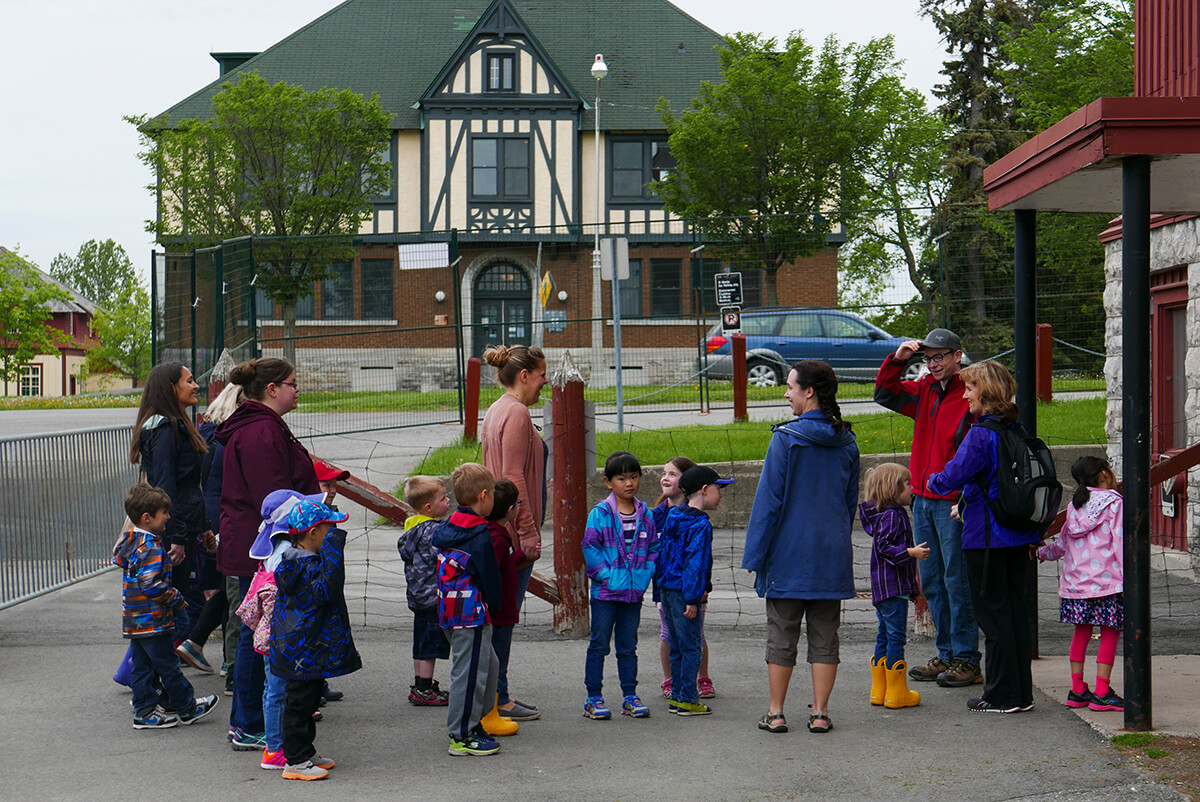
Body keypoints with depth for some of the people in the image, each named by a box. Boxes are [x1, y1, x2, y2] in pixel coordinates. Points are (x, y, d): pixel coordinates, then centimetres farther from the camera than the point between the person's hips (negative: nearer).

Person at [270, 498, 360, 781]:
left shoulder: (305, 562, 10)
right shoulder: (306, 568, -22)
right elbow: (327, 590, -34)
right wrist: (333, 551, -30)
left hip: (309, 651, 11)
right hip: (306, 651, -11)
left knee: (308, 701, 19)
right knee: (300, 702, -3)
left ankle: (305, 754, 30)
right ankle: (295, 761, 4)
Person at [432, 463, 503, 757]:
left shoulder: (446, 529, 9)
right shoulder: (480, 537, -18)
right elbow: (490, 579, -14)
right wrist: (494, 609, 2)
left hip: (449, 609, 10)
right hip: (472, 614, -10)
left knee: (488, 664, 20)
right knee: (470, 671, -2)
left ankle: (470, 723, 27)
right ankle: (462, 735, 4)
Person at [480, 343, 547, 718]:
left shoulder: (496, 411, 16)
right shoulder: (516, 413, -15)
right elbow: (514, 478, -21)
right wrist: (529, 532, -19)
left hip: (499, 528, 10)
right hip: (514, 530, -10)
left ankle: (497, 695, 18)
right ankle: (497, 699, 1)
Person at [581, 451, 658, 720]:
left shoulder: (646, 515, 7)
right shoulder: (599, 514, -6)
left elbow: (654, 548, 12)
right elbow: (590, 547, -9)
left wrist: (645, 575, -1)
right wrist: (606, 575, -15)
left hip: (634, 592, 4)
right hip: (605, 591, -4)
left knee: (628, 646, 12)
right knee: (599, 645, 2)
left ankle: (630, 696, 19)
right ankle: (594, 698, 8)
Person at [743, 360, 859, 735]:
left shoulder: (786, 438, -11)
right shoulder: (846, 442, 5)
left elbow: (769, 500, -10)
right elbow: (852, 500, 13)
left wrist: (755, 554, -6)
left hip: (789, 552, -4)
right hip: (832, 555, 4)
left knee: (782, 634, 5)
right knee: (824, 635, 9)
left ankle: (775, 713, 9)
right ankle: (820, 713, 10)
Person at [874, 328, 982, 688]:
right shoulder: (924, 391, 12)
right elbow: (885, 395, 20)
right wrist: (897, 360, 5)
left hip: (954, 503, -8)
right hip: (923, 500, 8)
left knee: (957, 580, -4)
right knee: (931, 581, 12)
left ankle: (967, 659, 4)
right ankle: (946, 654, 22)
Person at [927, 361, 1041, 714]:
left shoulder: (981, 434, -17)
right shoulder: (1018, 431, 8)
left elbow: (953, 476, -18)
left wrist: (933, 481, 5)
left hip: (986, 538, -8)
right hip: (1020, 536, 8)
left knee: (993, 612, 0)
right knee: (1015, 608, 12)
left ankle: (1002, 695, 4)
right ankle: (1022, 691, 17)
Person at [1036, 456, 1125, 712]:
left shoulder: (1074, 505, 11)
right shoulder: (1114, 503, -5)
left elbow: (1063, 544, 19)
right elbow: (1120, 542, -11)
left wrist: (1042, 552, 39)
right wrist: (1128, 577, -9)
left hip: (1076, 581, 6)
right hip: (1106, 581, -5)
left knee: (1081, 631, 14)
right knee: (1110, 633, 0)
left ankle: (1077, 689, 14)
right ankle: (1101, 692, -3)